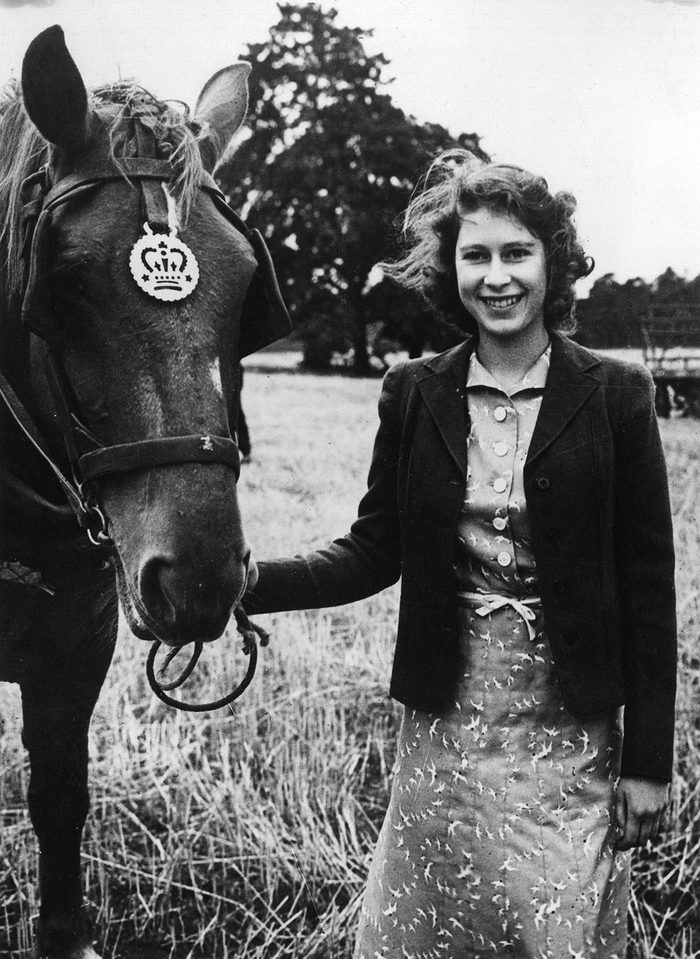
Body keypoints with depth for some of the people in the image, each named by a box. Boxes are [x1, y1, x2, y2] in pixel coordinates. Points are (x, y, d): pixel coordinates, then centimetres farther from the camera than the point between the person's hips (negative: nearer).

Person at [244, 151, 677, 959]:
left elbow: (647, 584, -5)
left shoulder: (614, 396, -6)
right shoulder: (414, 394, 0)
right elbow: (373, 553, 2)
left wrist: (649, 761, -5)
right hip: (445, 722, 2)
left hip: (570, 732, -1)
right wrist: (254, 584, -15)